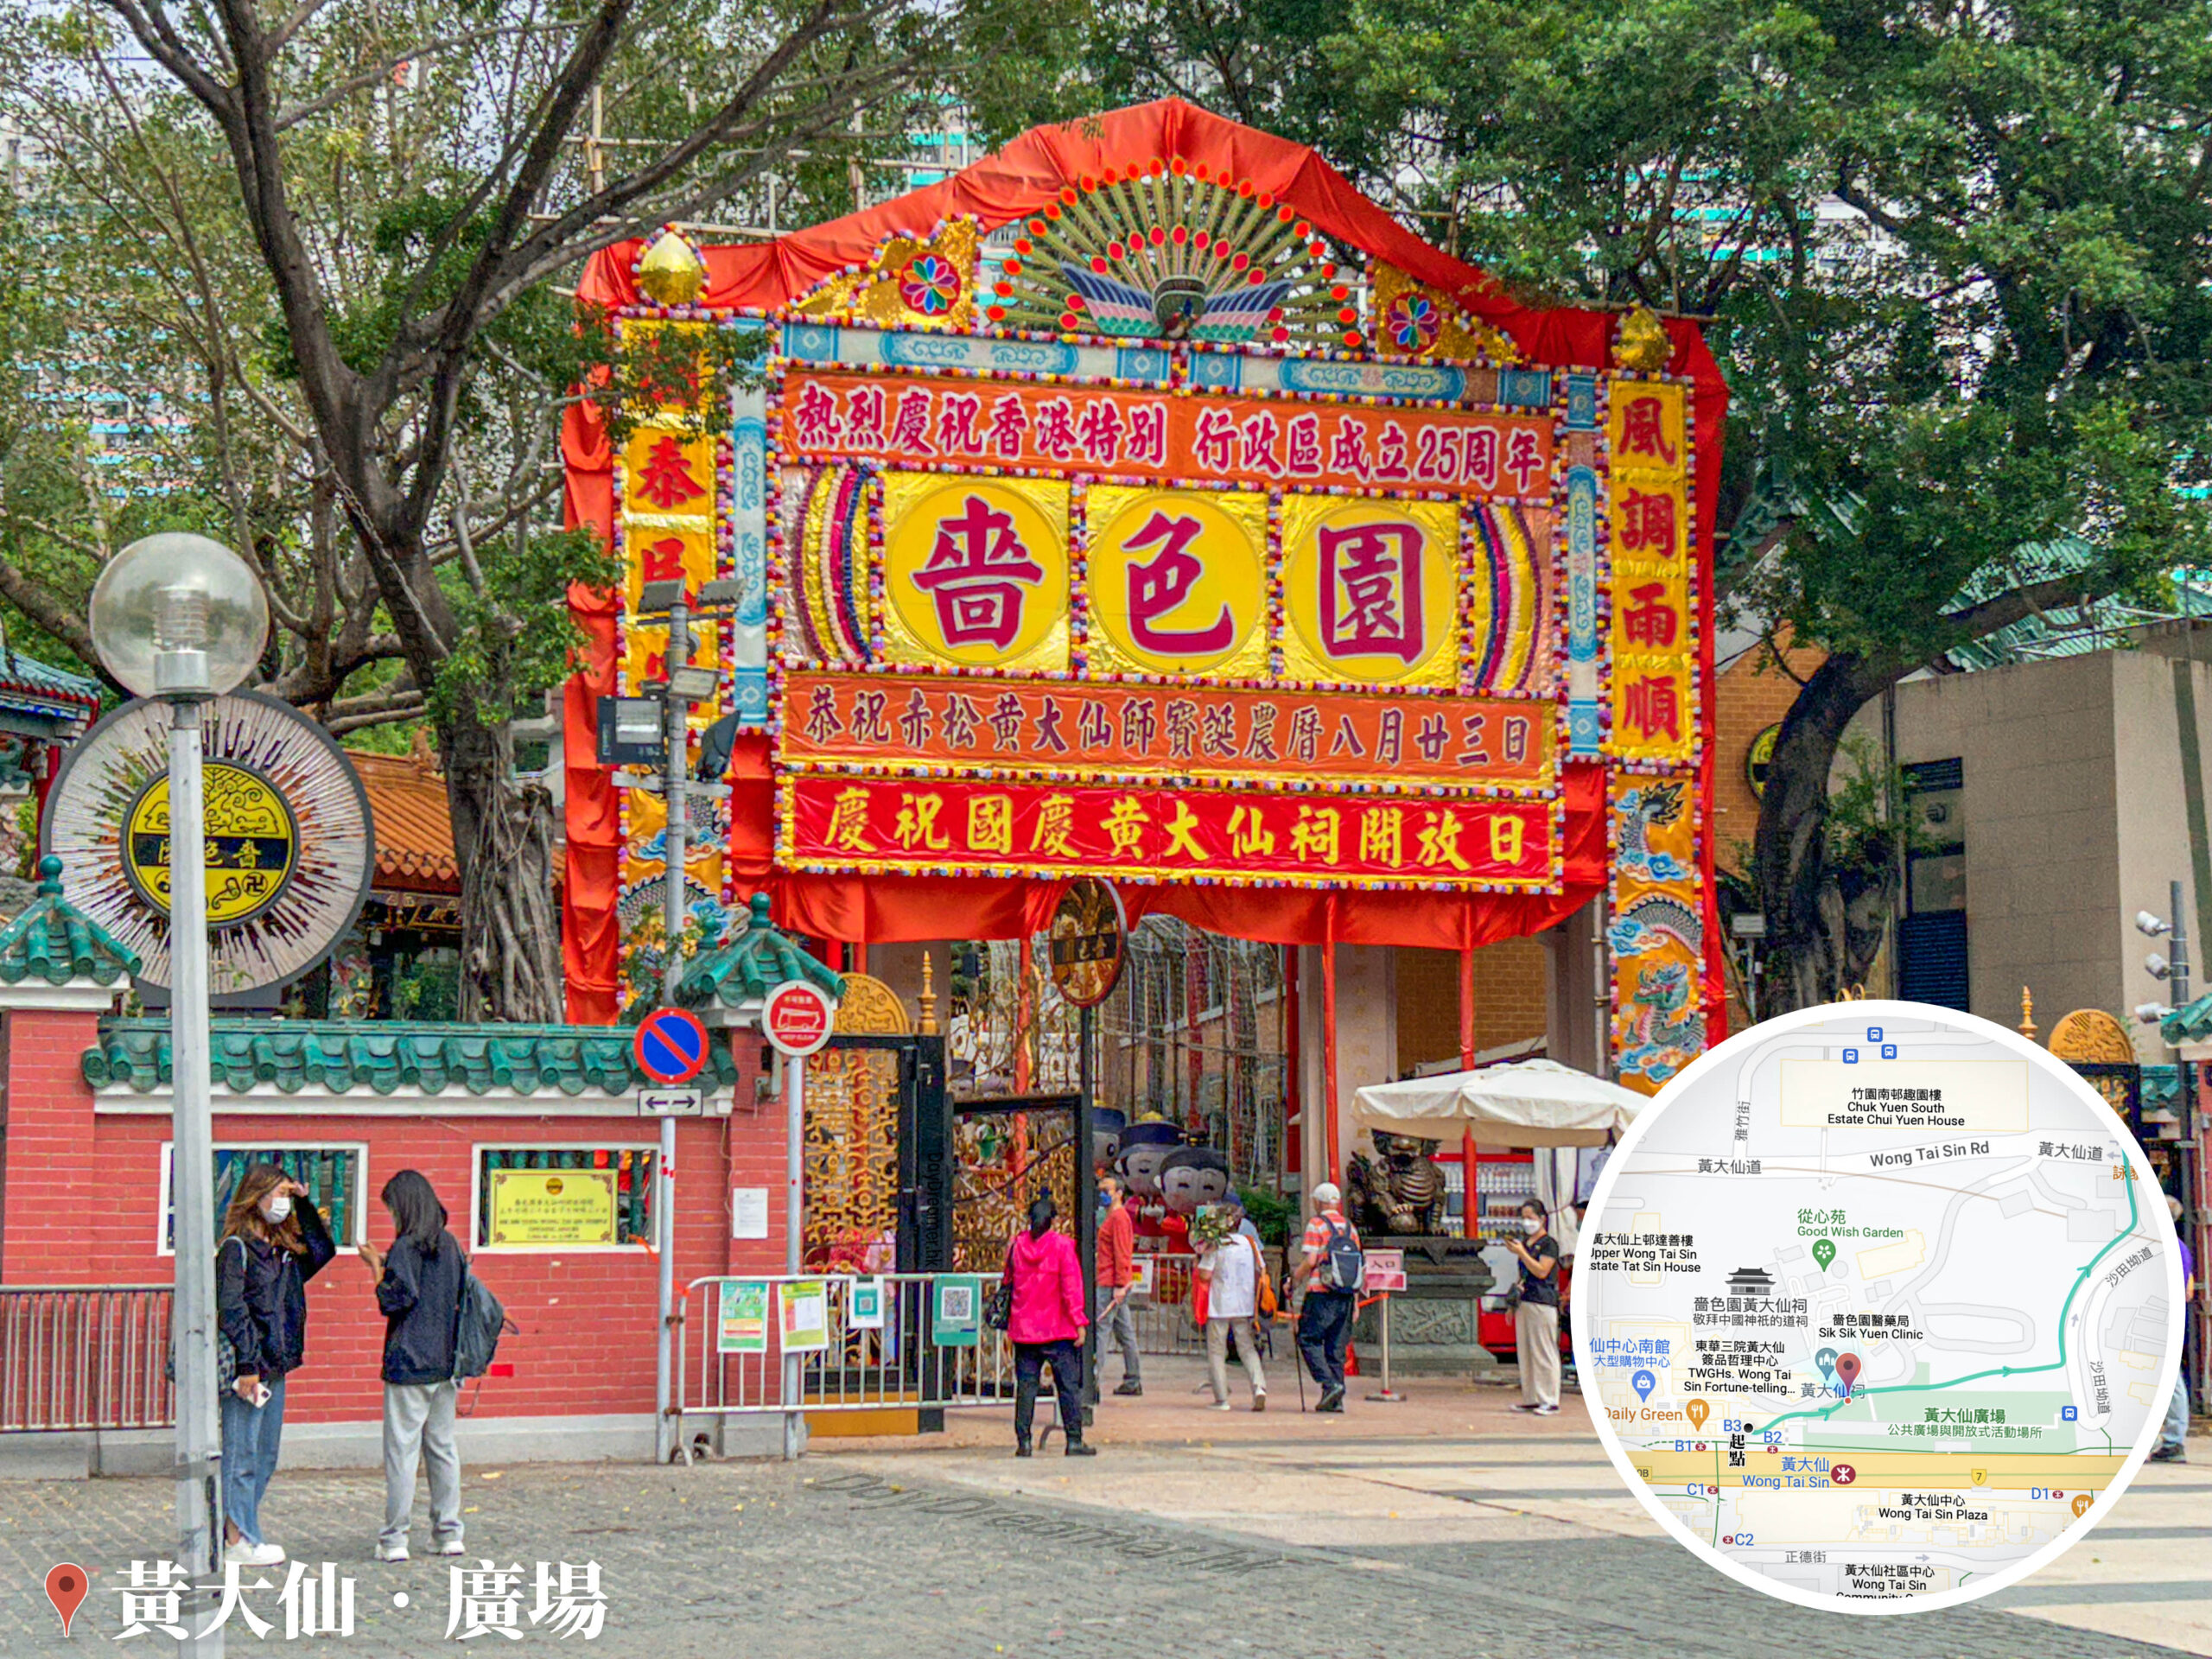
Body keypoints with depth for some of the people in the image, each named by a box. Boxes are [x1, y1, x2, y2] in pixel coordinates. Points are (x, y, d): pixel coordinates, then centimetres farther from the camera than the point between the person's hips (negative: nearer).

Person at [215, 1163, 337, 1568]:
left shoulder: (284, 1250, 13)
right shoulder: (236, 1249, -9)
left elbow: (322, 1251, 28)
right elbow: (231, 1310, -14)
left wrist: (305, 1204, 17)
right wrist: (247, 1366, -19)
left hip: (275, 1368, 9)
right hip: (247, 1370, -9)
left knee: (265, 1456, 12)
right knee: (241, 1455, -4)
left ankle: (243, 1533, 18)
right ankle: (237, 1541, 0)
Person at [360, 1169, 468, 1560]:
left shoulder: (406, 1246, -11)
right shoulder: (450, 1245, 10)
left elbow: (394, 1300, -15)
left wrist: (376, 1266, -2)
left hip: (410, 1362, -7)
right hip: (447, 1362, 7)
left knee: (401, 1448, -4)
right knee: (442, 1448, 12)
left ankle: (395, 1539, -4)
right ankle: (448, 1533, 12)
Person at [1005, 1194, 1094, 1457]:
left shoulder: (1017, 1245, 3)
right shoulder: (1061, 1245, -7)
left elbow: (1009, 1283, 13)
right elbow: (1071, 1287, -10)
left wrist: (1009, 1324, 24)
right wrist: (1078, 1321, -6)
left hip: (1024, 1327, 3)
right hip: (1058, 1329, -3)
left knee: (1025, 1385, 7)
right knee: (1069, 1385, 3)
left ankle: (1023, 1442, 4)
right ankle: (1074, 1440, 1)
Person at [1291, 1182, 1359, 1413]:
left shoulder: (1316, 1225, -4)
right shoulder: (1350, 1228, 14)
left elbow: (1310, 1261, -13)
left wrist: (1294, 1281, 1)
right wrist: (1355, 1301, 18)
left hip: (1321, 1292, -6)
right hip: (1346, 1296, 6)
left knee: (1308, 1340, 2)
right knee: (1336, 1347, 9)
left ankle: (1329, 1384, -15)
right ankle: (1336, 1400, 6)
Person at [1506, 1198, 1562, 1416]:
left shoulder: (1549, 1243, -6)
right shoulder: (1525, 1243, 17)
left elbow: (1541, 1271, -16)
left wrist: (1521, 1253, -17)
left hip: (1543, 1302, -8)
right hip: (1524, 1303, 8)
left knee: (1544, 1353, -7)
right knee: (1525, 1352, 9)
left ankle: (1550, 1401, -5)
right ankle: (1530, 1399, 15)